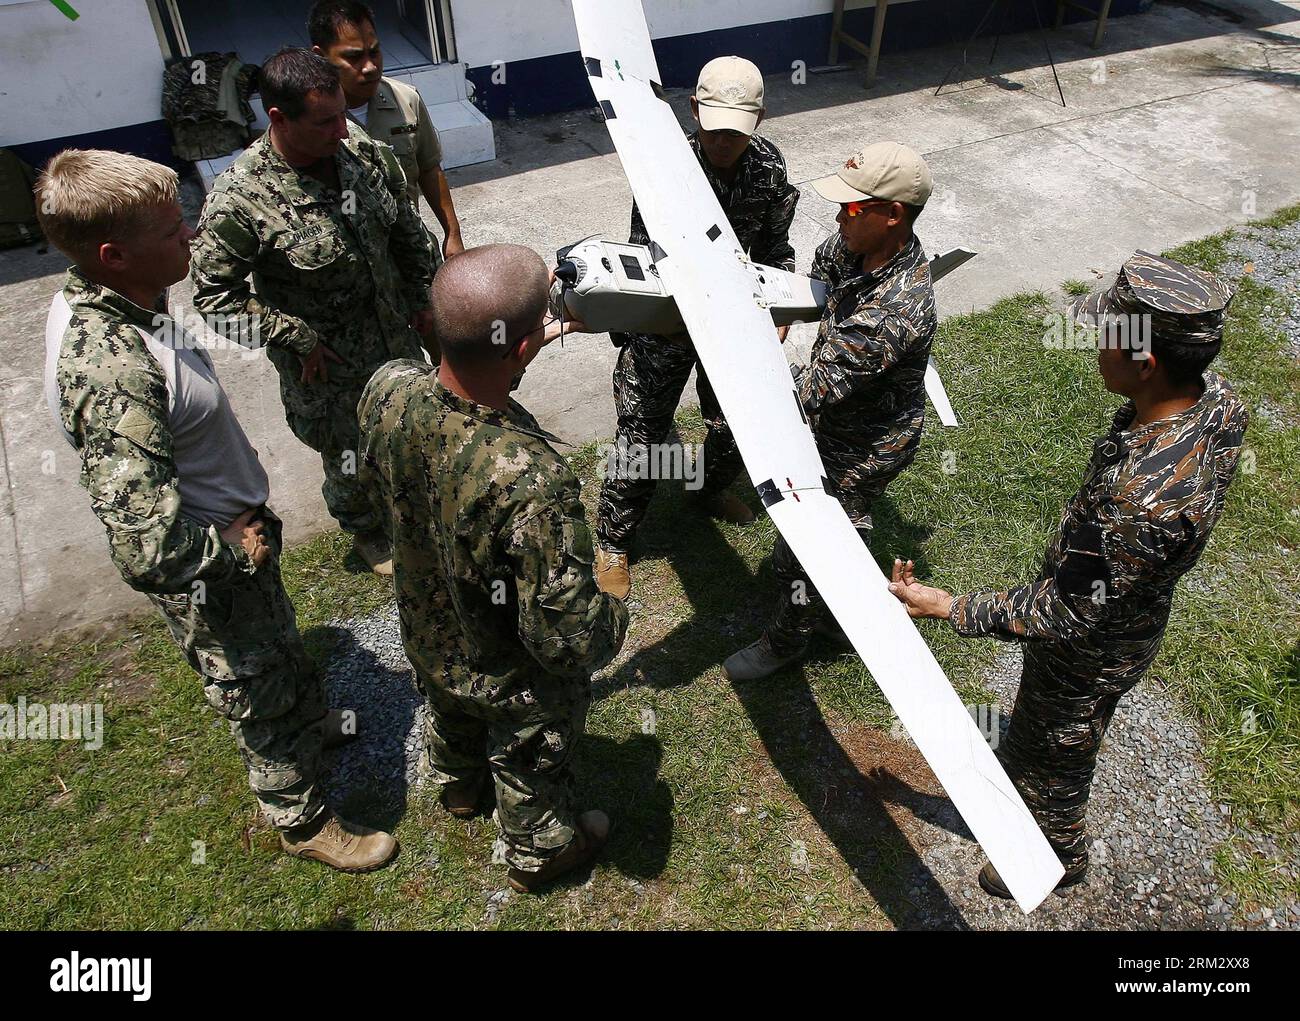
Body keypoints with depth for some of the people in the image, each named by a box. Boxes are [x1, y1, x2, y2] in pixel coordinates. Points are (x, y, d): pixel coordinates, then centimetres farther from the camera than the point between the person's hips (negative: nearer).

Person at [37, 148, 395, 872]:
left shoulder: (100, 300, -6)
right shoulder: (110, 370, -38)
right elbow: (146, 548, -40)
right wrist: (233, 549, -22)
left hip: (235, 530, 9)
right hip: (207, 575, -9)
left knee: (282, 645, 32)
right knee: (259, 694, 15)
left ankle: (312, 725, 61)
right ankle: (302, 820, 40)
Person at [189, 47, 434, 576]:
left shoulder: (362, 151, -10)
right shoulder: (239, 199, -26)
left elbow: (407, 230, 6)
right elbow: (213, 293, -19)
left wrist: (422, 296, 8)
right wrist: (298, 340, -20)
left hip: (396, 337, 5)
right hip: (328, 367, -5)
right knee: (350, 458, 17)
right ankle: (367, 531, 47)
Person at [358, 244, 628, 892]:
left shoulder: (388, 389, -27)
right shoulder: (531, 479, -46)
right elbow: (568, 638, -36)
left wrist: (496, 356, -1)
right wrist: (615, 619, -12)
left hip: (426, 637, 6)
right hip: (514, 680, -5)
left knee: (452, 716, 38)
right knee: (529, 768, 28)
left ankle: (459, 787, 71)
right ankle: (539, 853, 60)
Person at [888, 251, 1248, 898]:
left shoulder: (1143, 498, -45)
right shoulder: (1216, 401, -17)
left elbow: (1069, 616, -33)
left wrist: (950, 609, -26)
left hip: (1089, 652, -7)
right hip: (1131, 610, 7)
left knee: (1051, 756, 23)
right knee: (1035, 726, 35)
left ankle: (1057, 856, 54)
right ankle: (1017, 772, 66)